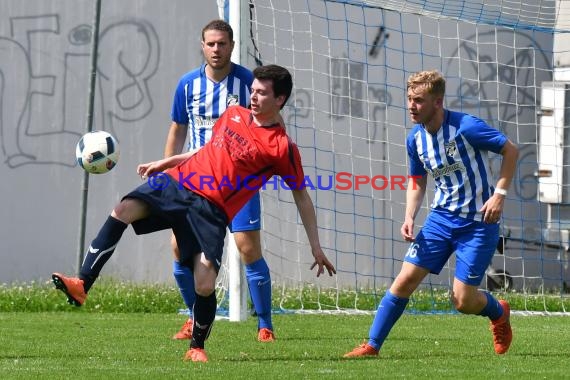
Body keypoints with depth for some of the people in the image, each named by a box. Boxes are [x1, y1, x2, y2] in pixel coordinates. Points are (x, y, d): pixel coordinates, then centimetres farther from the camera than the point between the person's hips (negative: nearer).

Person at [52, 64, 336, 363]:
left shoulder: (282, 147, -4)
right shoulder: (233, 115, 13)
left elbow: (301, 196, 4)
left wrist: (316, 247, 3)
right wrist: (162, 163, 27)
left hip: (211, 210, -4)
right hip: (177, 182, 4)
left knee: (205, 286, -15)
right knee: (123, 210, -23)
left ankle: (197, 347, 13)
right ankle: (82, 284, -26)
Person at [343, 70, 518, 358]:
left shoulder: (466, 127, -19)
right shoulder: (415, 139, 0)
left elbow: (510, 150, -9)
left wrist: (499, 194, -16)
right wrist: (409, 217, -1)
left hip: (478, 222, -5)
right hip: (441, 217, 5)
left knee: (463, 302, -6)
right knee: (406, 279, -6)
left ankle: (499, 313, 28)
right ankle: (372, 345, 0)